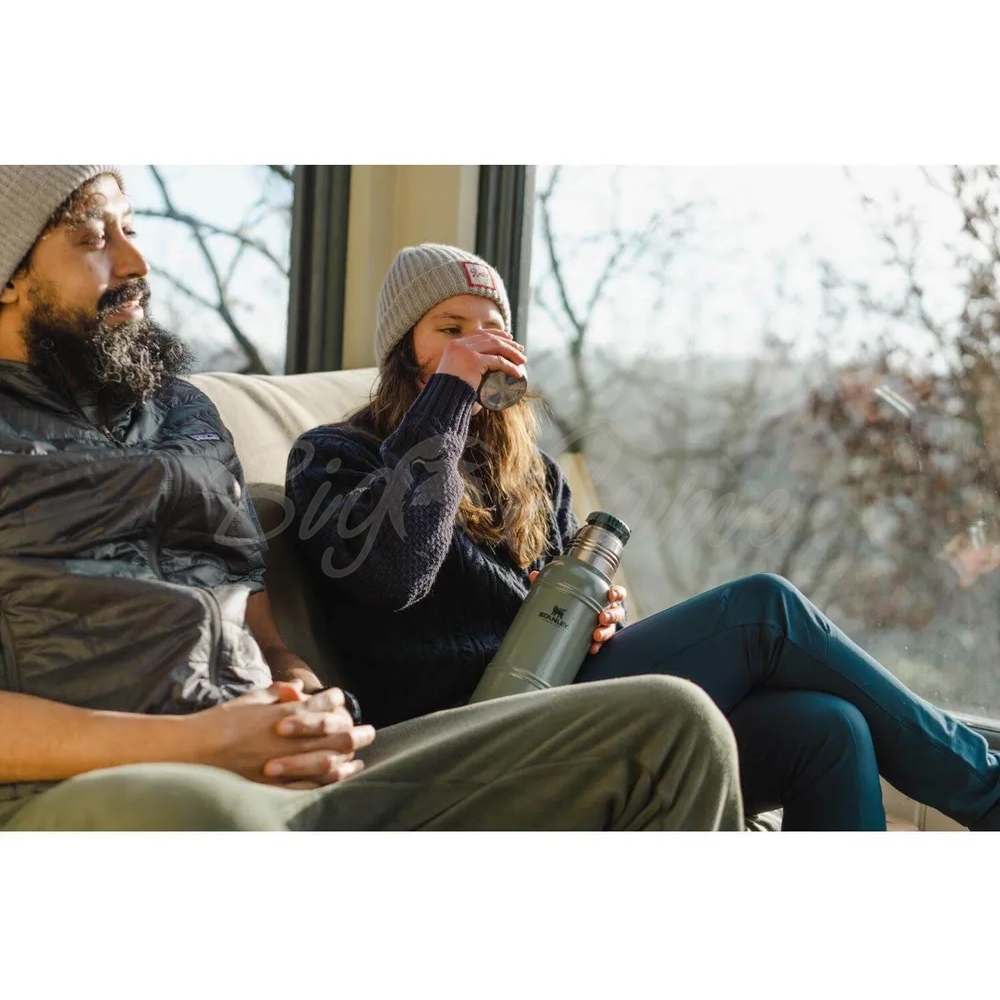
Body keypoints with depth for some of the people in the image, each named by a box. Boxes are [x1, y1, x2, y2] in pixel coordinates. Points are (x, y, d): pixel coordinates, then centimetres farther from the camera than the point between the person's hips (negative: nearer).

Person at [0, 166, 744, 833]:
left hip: (293, 779, 6)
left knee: (670, 725, -8)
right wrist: (187, 745, -17)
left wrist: (318, 711, -2)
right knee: (192, 815, -46)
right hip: (93, 797, -5)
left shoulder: (186, 412, 25)